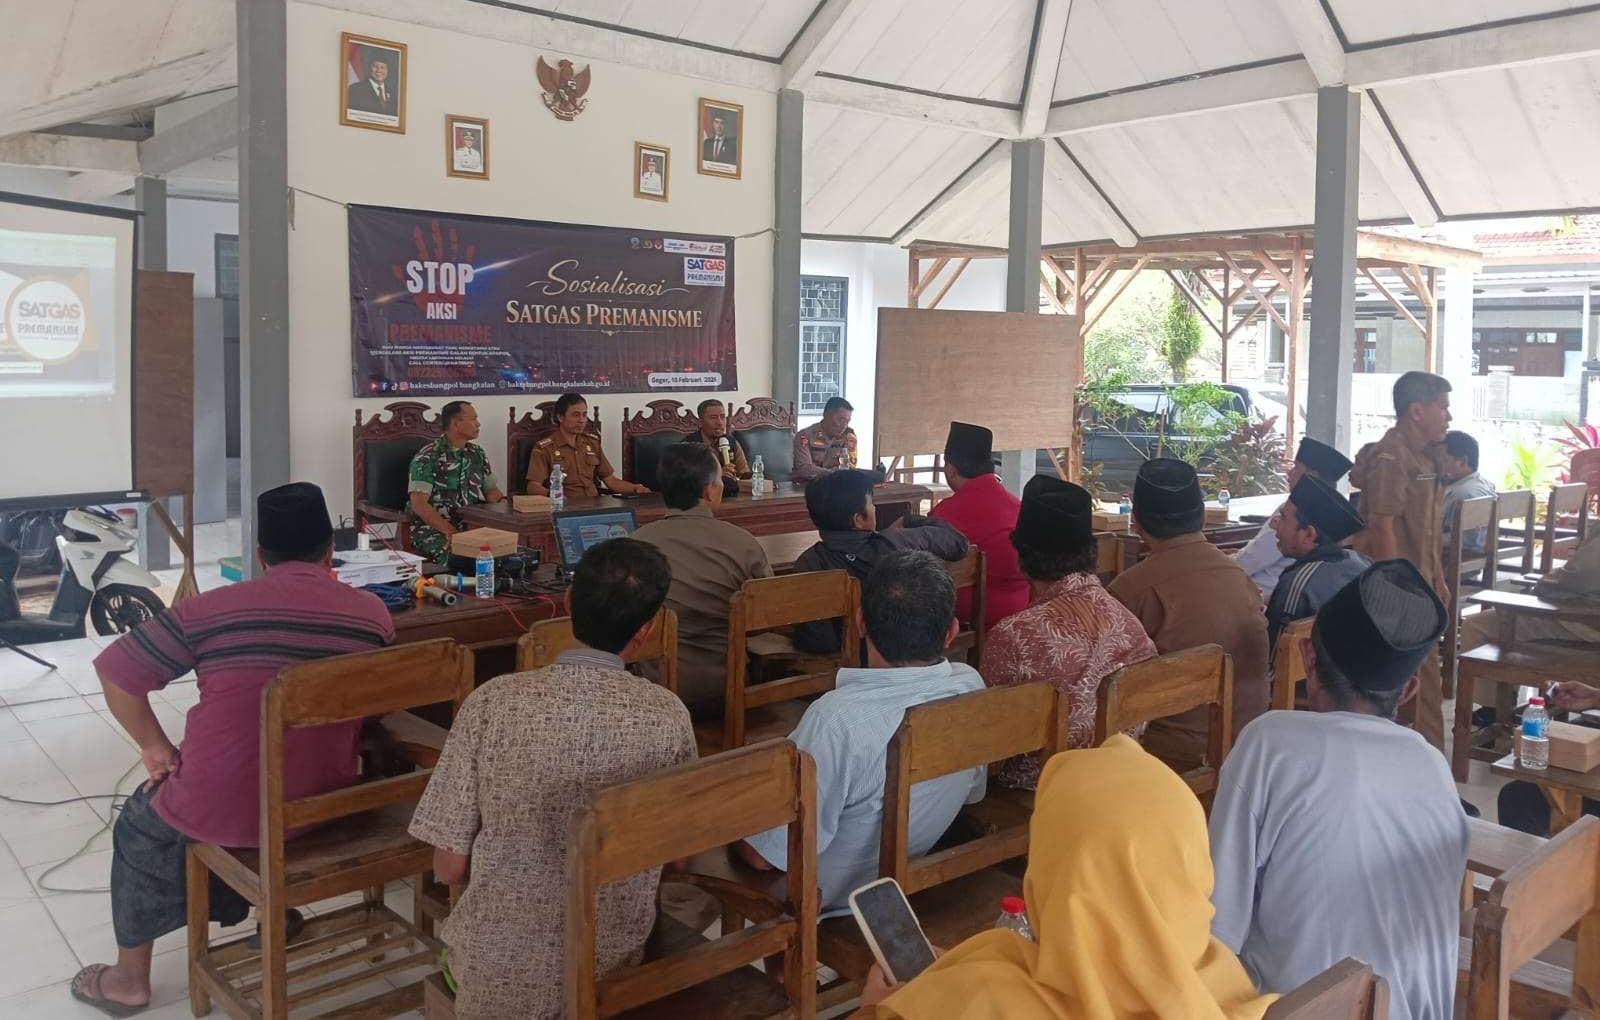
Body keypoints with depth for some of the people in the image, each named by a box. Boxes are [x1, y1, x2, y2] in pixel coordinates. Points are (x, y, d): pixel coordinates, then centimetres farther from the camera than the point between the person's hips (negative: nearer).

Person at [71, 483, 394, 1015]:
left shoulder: (211, 609, -13)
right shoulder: (371, 613, -8)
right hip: (325, 808, 3)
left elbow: (114, 674, -5)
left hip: (228, 811, -3)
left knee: (139, 823, 31)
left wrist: (155, 745, 7)